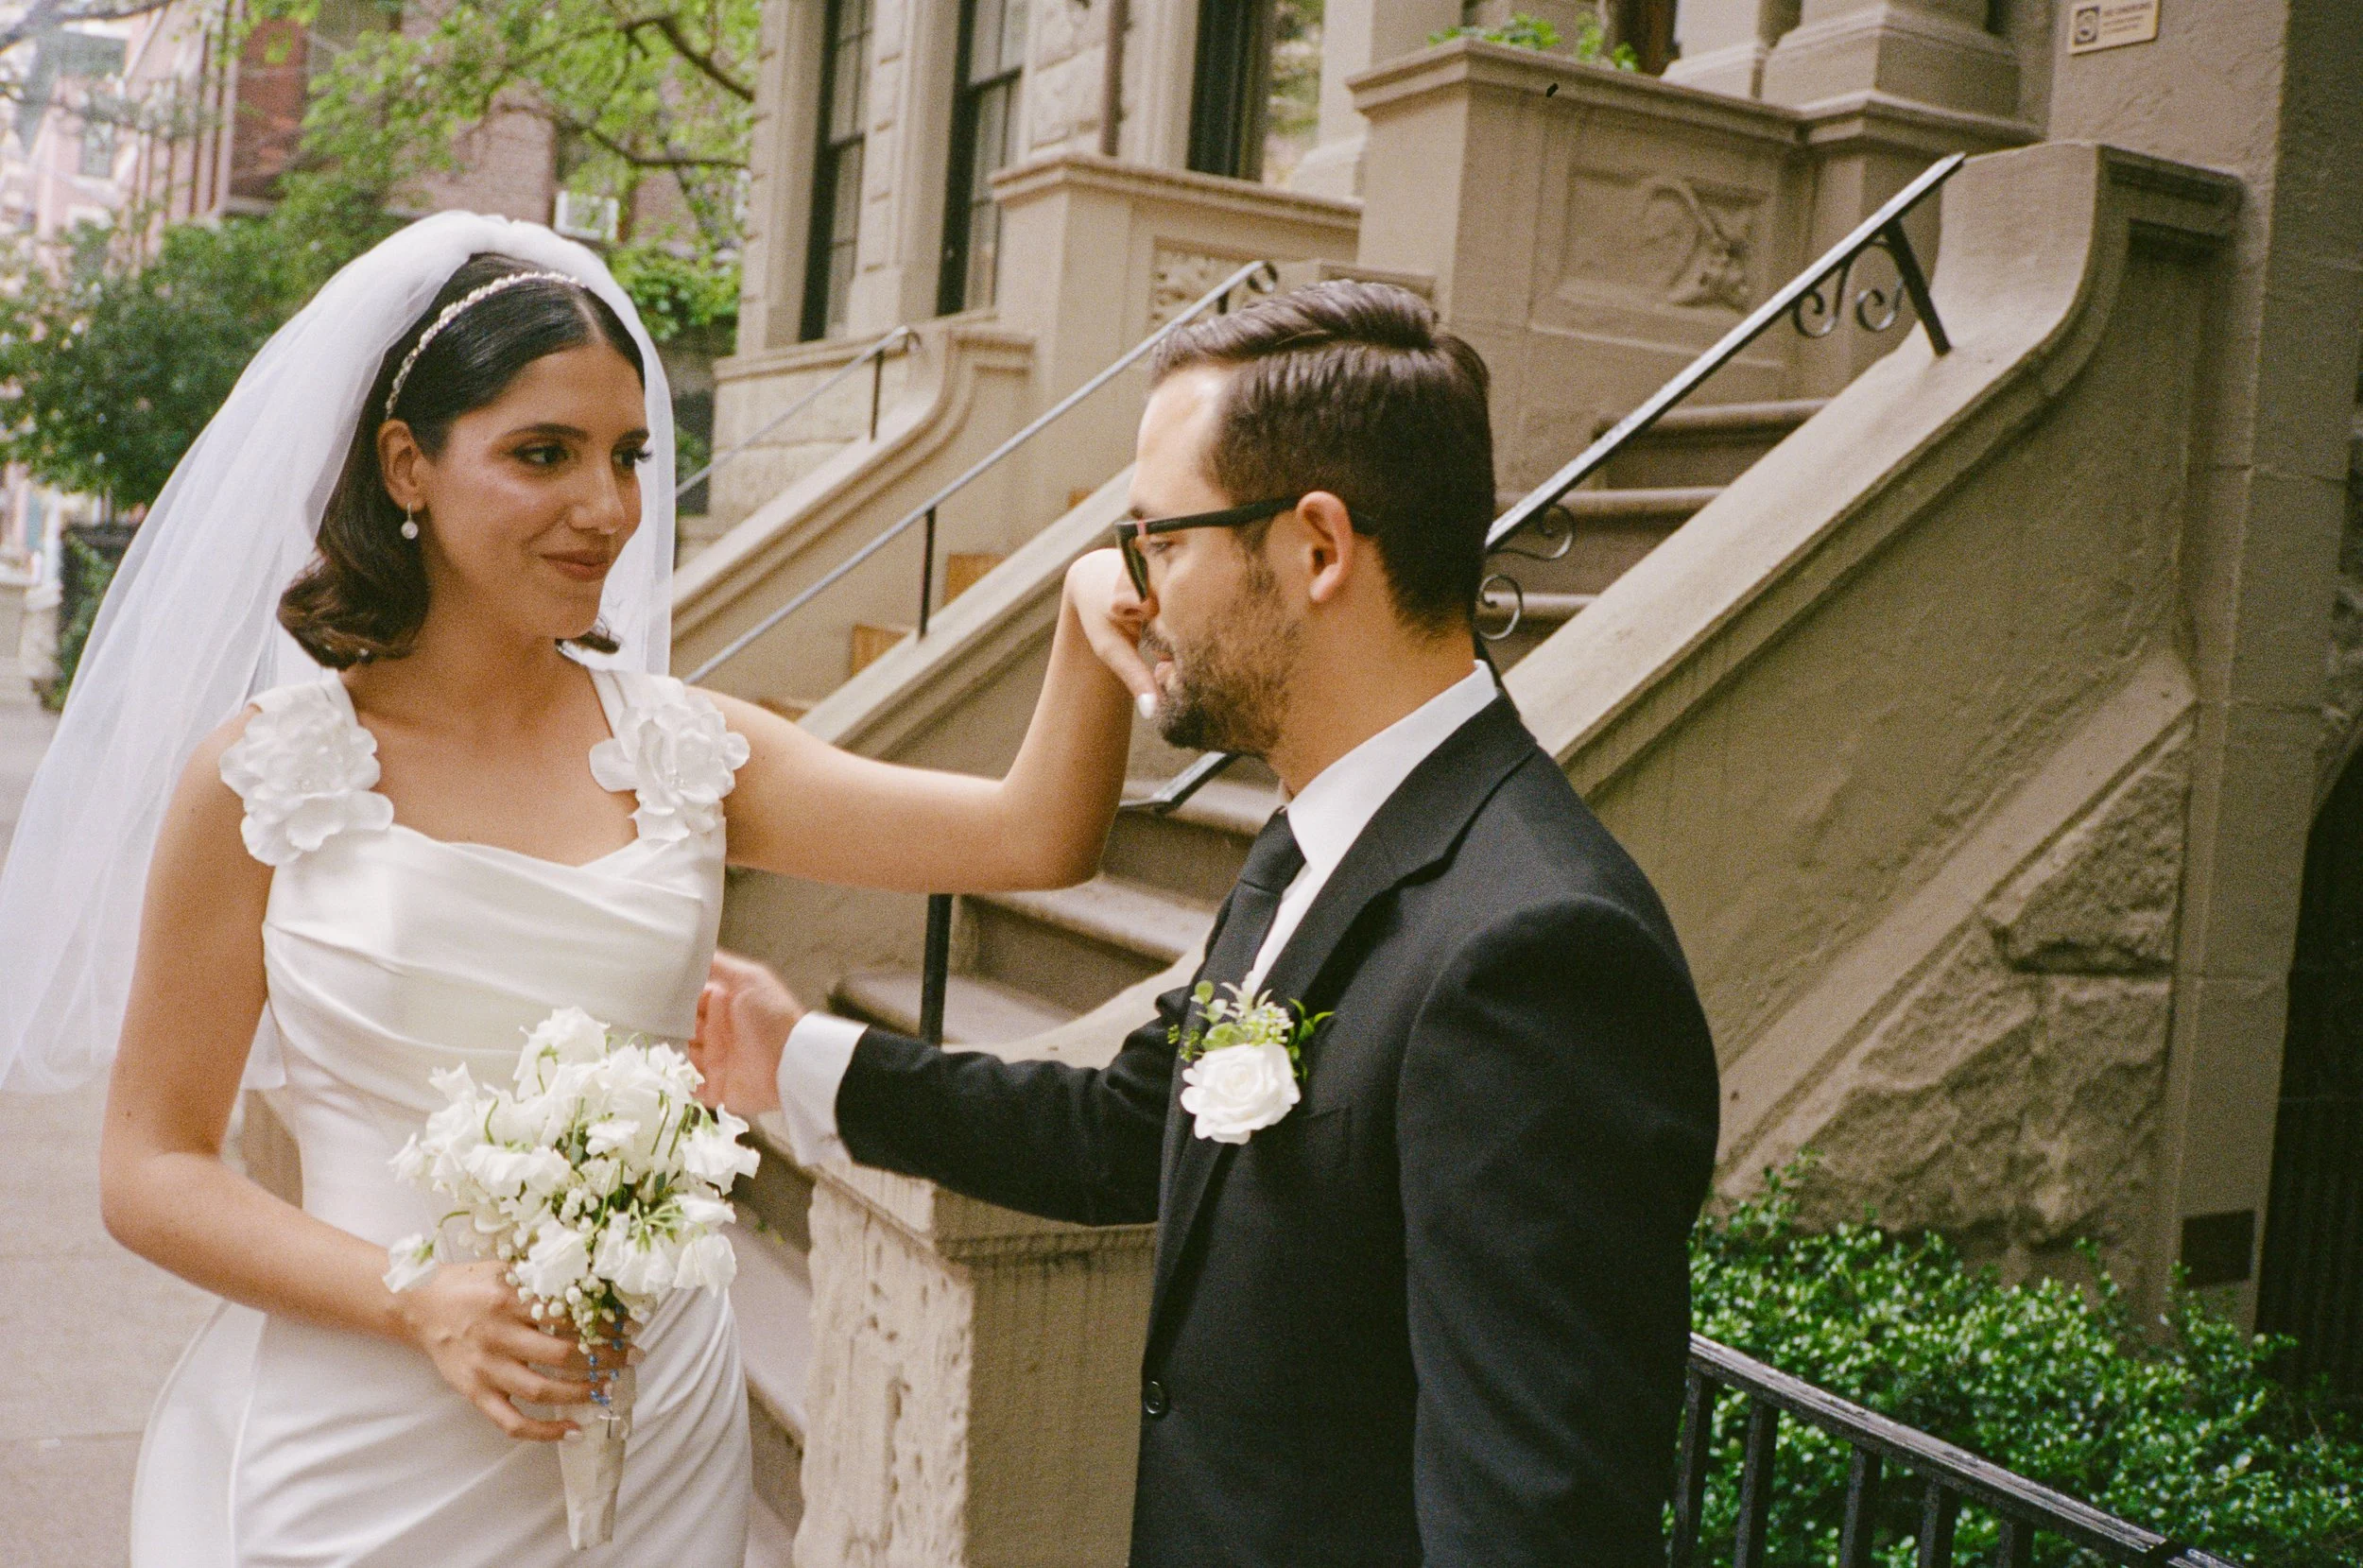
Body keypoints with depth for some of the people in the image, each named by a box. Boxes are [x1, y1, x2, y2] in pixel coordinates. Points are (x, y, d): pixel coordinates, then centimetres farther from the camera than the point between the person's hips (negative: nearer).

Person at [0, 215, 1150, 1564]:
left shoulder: (682, 751, 0)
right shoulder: (266, 773, -7)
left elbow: (1036, 836, -8)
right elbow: (154, 1169, -4)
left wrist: (1090, 621, -26)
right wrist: (424, 1306, -18)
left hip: (656, 1440, 3)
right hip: (365, 1459, -2)